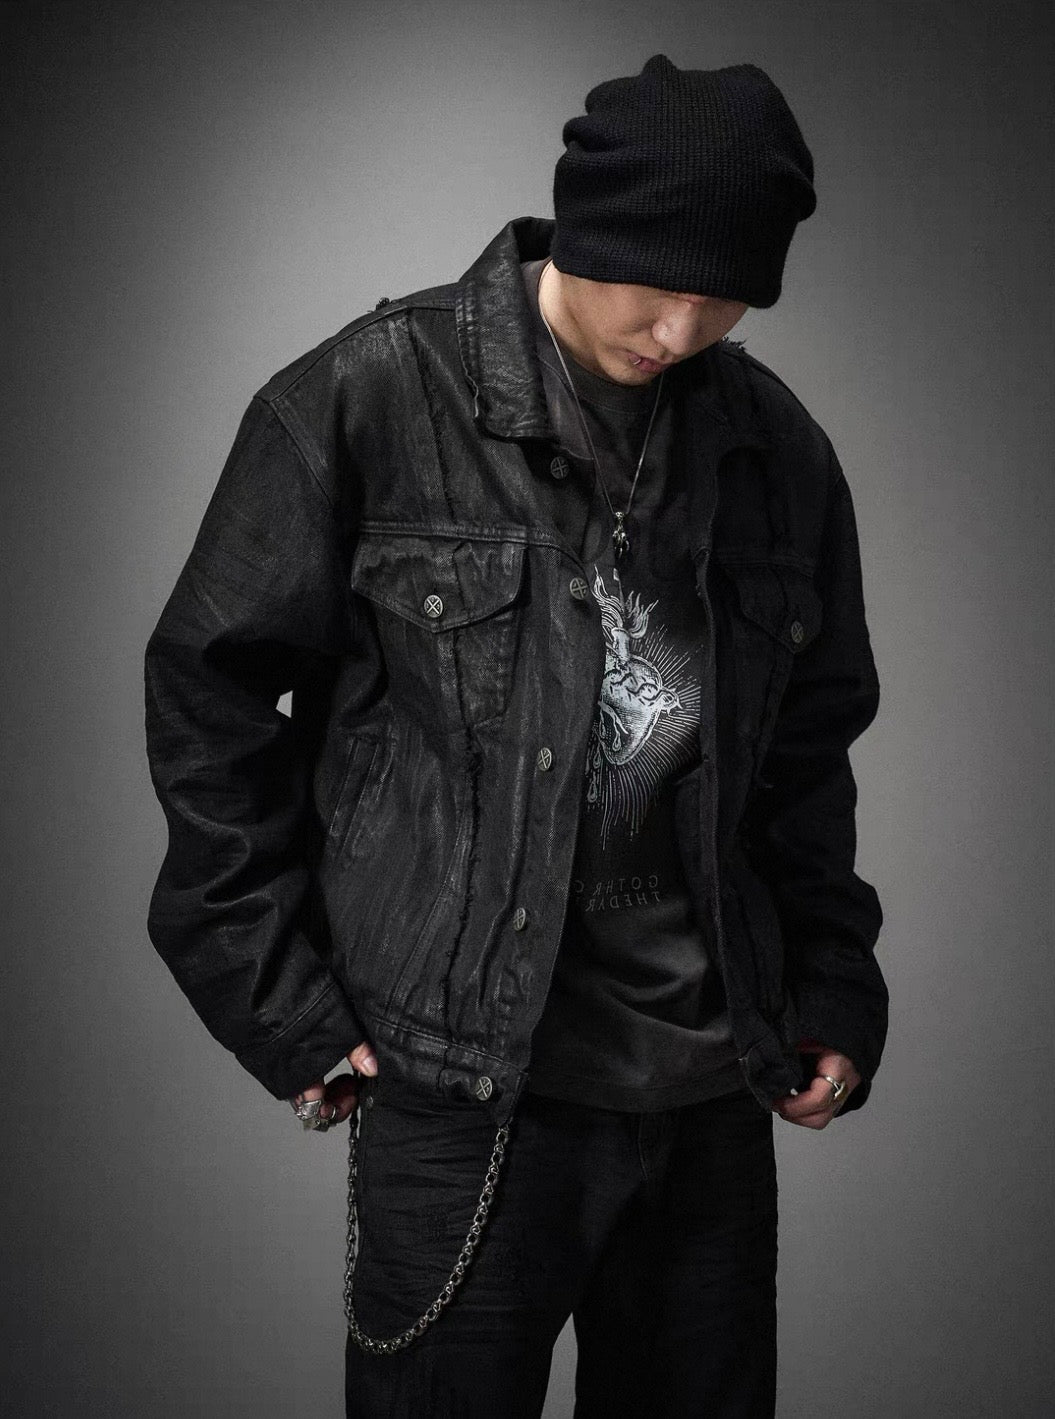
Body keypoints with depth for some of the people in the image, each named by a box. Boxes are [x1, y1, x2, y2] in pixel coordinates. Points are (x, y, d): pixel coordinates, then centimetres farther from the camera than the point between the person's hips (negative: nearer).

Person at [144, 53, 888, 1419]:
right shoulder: (369, 399, -7)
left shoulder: (776, 445, 6)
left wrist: (834, 983, 9)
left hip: (716, 1082, 5)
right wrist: (277, 995, -5)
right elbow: (212, 690, -3)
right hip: (465, 1080, -4)